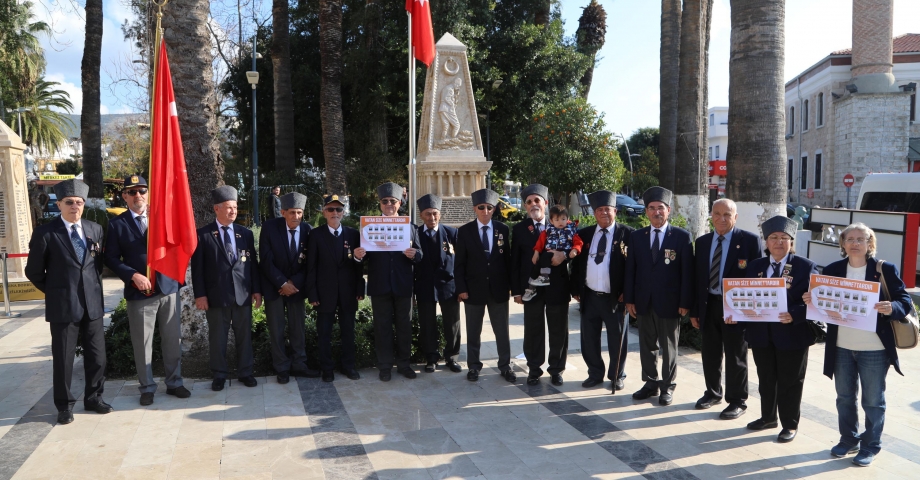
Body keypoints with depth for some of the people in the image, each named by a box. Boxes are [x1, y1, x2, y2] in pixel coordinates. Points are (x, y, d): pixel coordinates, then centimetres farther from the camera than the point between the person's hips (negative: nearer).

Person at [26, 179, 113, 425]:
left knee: (97, 355, 10)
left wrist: (95, 287, 8)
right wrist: (56, 292, 4)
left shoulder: (95, 229, 7)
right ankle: (65, 406, 19)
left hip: (93, 303, 4)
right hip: (63, 306, -4)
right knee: (63, 358, 5)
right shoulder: (45, 232, -6)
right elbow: (34, 271, 0)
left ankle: (93, 398, 25)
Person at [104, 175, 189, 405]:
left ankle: (174, 382, 23)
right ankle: (147, 387, 20)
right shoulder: (117, 224, 2)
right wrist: (133, 275, -14)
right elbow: (110, 258, -2)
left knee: (173, 339, 9)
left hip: (168, 287, 2)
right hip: (139, 291, -2)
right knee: (142, 343, 5)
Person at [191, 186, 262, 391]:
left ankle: (245, 372, 23)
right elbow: (197, 267, -4)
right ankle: (219, 374, 22)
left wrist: (256, 289, 4)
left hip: (243, 294, 3)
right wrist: (200, 294, -8)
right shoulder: (202, 234, -1)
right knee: (217, 337, 8)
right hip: (216, 295, -2)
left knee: (244, 336, 10)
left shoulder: (246, 233, 8)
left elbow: (253, 263, 8)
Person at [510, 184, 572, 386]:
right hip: (531, 288, 0)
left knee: (559, 331, 9)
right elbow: (515, 262, 3)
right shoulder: (519, 229, 4)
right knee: (533, 332, 8)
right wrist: (516, 290, -3)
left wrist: (564, 254, -19)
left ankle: (556, 370, 23)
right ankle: (534, 370, 21)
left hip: (557, 287, 0)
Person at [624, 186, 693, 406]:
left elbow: (687, 272, -6)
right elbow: (630, 269, 6)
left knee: (669, 347, 8)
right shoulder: (637, 236, 6)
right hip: (643, 301, 3)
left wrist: (685, 302, -10)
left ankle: (668, 386, 21)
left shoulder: (682, 236, -4)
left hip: (669, 302, -3)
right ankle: (651, 383, 26)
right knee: (647, 345, 12)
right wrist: (629, 298, 1)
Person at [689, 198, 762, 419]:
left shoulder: (750, 240, -8)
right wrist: (694, 310, 7)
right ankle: (713, 393, 35)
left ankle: (737, 401, 22)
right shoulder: (702, 242, 7)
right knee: (710, 354, 16)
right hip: (709, 305, 5)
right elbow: (698, 277, 9)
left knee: (735, 357, 7)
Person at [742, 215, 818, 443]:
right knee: (766, 379, 18)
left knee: (790, 382, 9)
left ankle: (790, 425, 25)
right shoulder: (755, 266, 7)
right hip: (761, 333, 4)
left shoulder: (806, 266, -7)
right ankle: (768, 417, 36)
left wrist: (794, 315, -28)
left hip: (792, 334, -4)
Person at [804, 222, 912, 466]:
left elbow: (905, 301, -7)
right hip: (841, 348, 4)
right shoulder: (832, 270, 3)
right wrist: (811, 300, -15)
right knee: (844, 398, 16)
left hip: (874, 349, -3)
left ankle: (870, 447, 24)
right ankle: (848, 440, 32)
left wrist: (892, 308, -28)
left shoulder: (885, 269, -6)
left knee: (873, 401, 8)